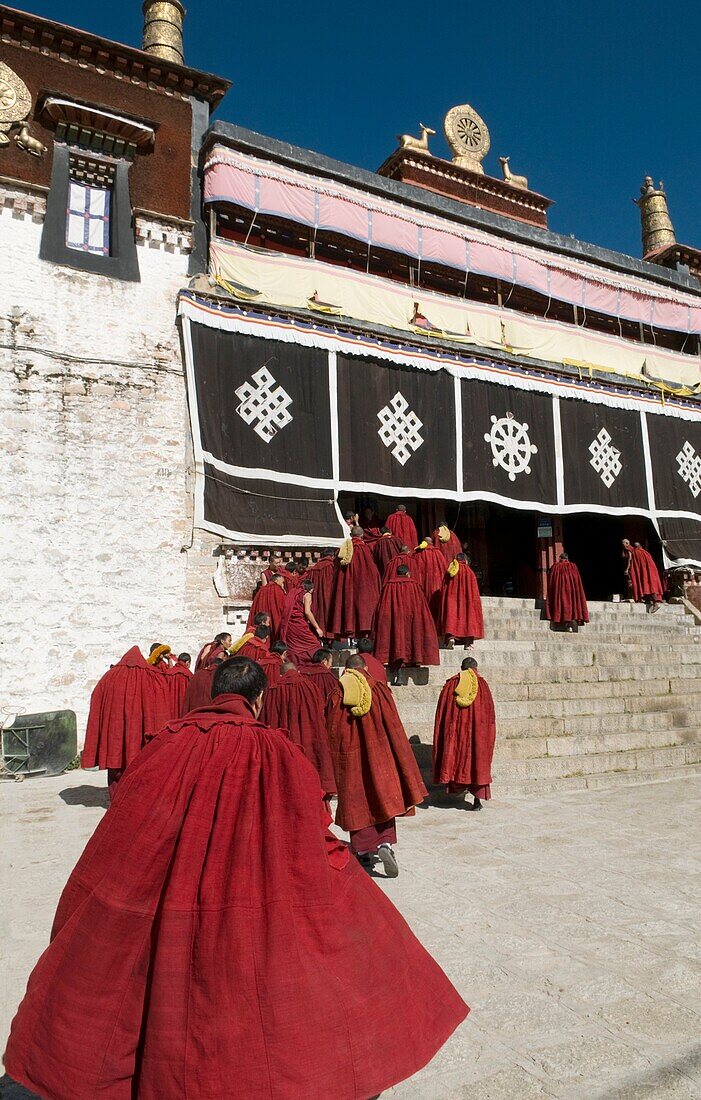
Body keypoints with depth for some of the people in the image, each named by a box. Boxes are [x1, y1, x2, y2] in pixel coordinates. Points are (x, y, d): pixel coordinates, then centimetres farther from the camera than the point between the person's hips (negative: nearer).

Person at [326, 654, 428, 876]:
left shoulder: (336, 696, -2)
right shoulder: (379, 690, -4)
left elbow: (332, 733, 1)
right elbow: (394, 727, -4)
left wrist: (336, 764, 11)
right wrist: (402, 762, 4)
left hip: (349, 759, 1)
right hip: (378, 756, -1)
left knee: (356, 802, 11)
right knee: (383, 798, 10)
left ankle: (363, 851, 14)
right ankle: (385, 844, -8)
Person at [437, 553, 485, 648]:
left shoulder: (449, 572, 7)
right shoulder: (469, 572, 1)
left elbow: (443, 590, 7)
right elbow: (474, 592, -1)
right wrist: (475, 603, 7)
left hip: (451, 599, 2)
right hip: (465, 600, -1)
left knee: (451, 614, -1)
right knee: (468, 614, 4)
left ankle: (450, 637, -22)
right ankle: (468, 641, 0)